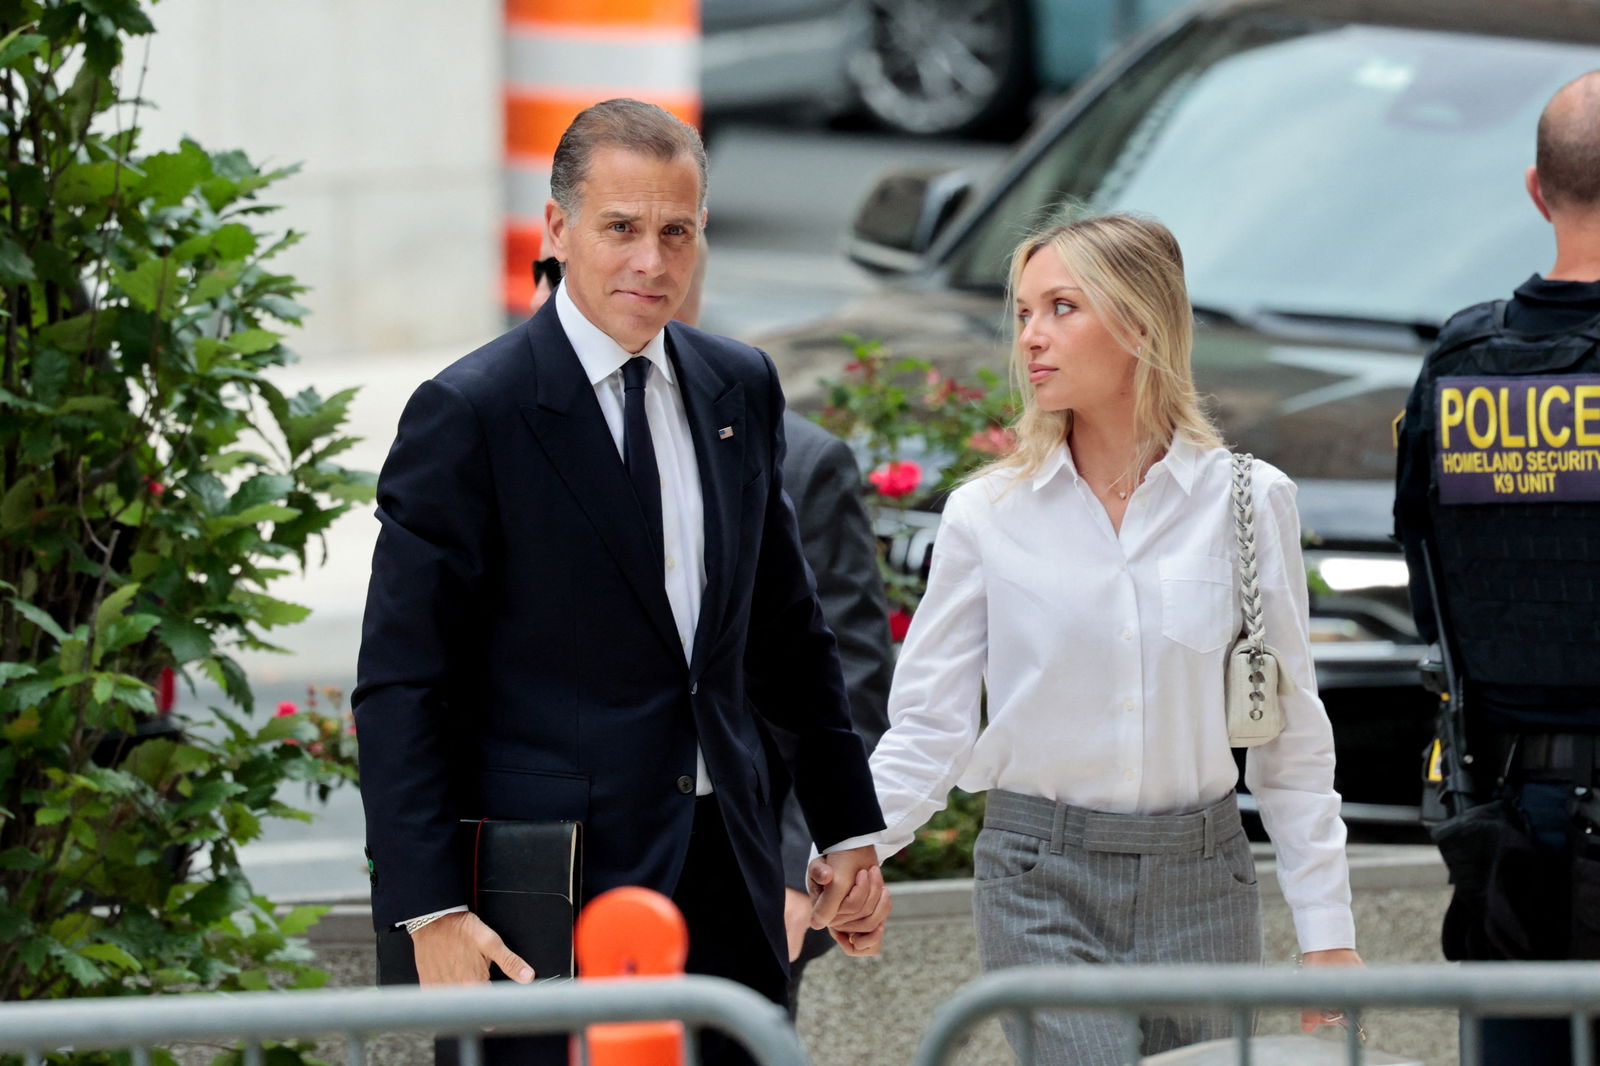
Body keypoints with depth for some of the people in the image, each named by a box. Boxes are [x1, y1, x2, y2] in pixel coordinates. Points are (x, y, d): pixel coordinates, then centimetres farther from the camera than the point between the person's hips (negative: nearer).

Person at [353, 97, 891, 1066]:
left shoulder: (741, 390, 10)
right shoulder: (470, 415, -10)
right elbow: (401, 685, -11)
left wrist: (850, 832, 20)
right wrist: (429, 910, -18)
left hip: (730, 872, 6)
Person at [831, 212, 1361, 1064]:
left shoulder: (1246, 501, 1)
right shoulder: (988, 514, 0)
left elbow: (1291, 739, 6)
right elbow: (928, 728, 0)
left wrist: (1327, 929, 4)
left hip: (1199, 878, 1)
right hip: (1042, 878, -1)